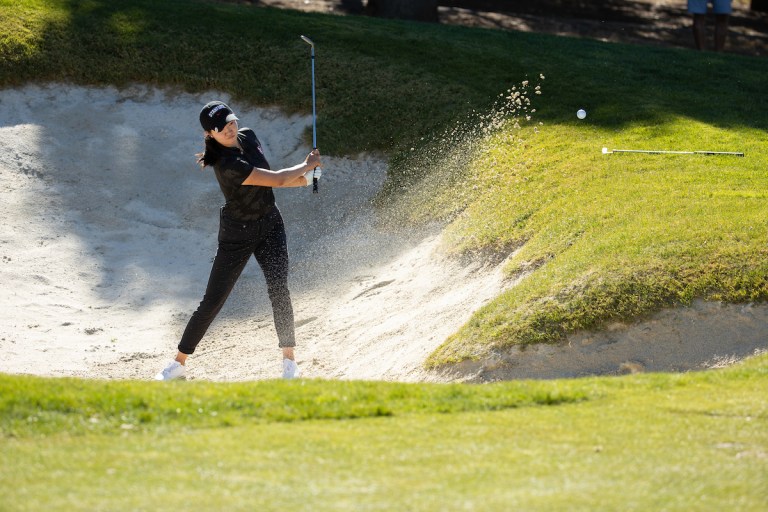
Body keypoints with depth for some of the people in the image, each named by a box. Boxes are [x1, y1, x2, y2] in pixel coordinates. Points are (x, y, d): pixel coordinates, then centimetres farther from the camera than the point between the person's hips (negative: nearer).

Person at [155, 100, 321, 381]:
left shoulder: (248, 137, -3)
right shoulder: (228, 165, -28)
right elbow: (276, 180, -26)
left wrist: (303, 177, -3)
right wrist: (307, 165, -11)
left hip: (270, 224, 6)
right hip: (237, 234, -6)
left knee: (278, 289, -8)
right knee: (213, 300, -2)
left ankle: (289, 359, 0)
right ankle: (179, 362, 10)